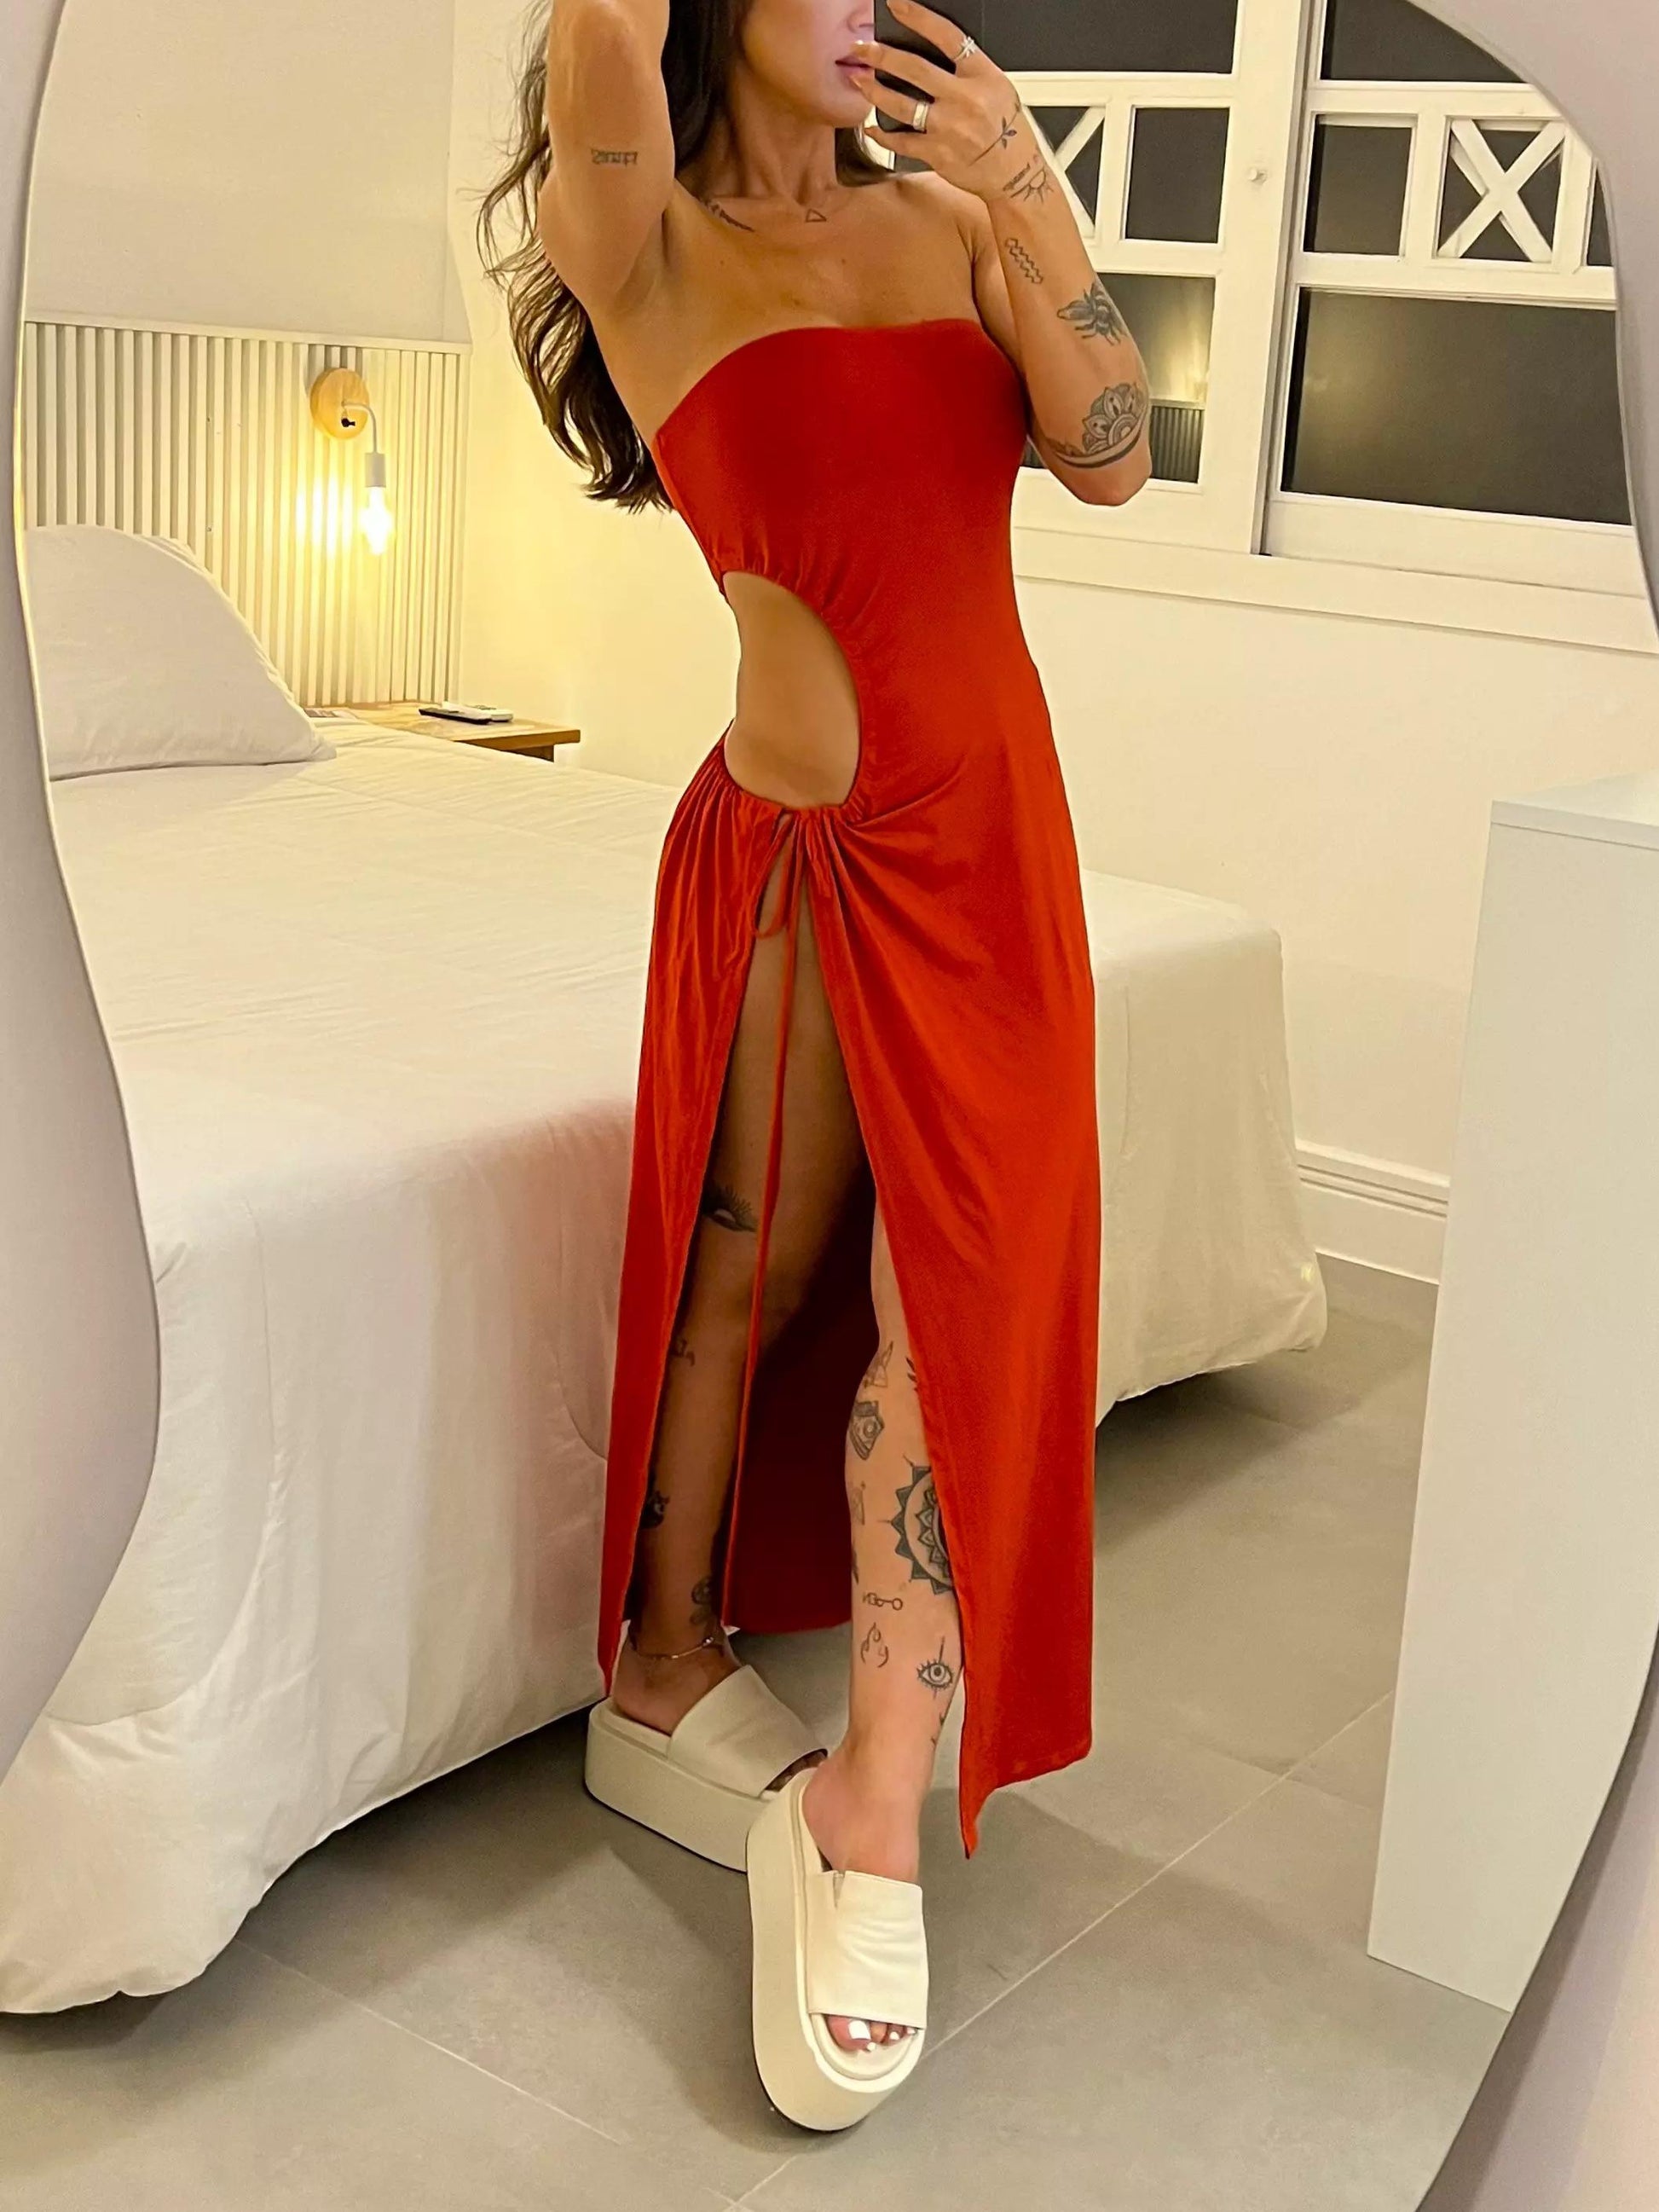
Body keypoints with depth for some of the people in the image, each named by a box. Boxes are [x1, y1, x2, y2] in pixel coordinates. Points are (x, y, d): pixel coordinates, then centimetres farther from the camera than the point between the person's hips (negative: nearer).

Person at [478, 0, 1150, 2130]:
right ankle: (666, 1670, 30)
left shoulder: (944, 213, 9)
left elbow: (1107, 456, -3)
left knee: (961, 1282, -3)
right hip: (800, 835, -4)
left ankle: (873, 1811, 5)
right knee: (756, 1268, 7)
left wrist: (1030, 196, -14)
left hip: (995, 829, 4)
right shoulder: (643, 239, -5)